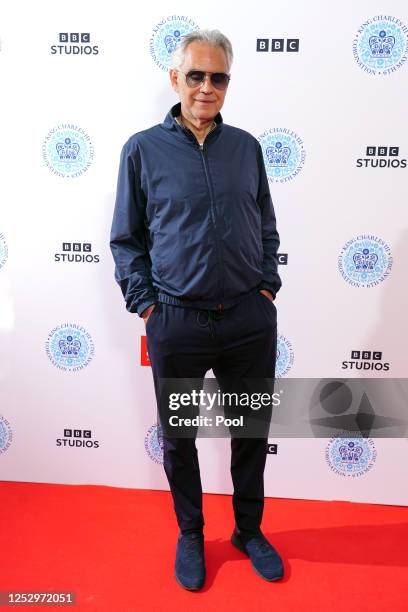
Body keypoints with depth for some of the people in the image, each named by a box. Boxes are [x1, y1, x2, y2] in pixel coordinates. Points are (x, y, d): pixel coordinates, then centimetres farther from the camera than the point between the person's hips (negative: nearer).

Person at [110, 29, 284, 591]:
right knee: (178, 437, 15)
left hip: (251, 319, 3)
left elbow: (267, 228, 13)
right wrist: (145, 305, -5)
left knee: (252, 431, 16)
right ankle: (190, 535, 41)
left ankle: (249, 530, 42)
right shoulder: (143, 149, -1)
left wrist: (267, 287, 3)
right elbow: (126, 238, 2)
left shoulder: (246, 146, 7)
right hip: (177, 322, -2)